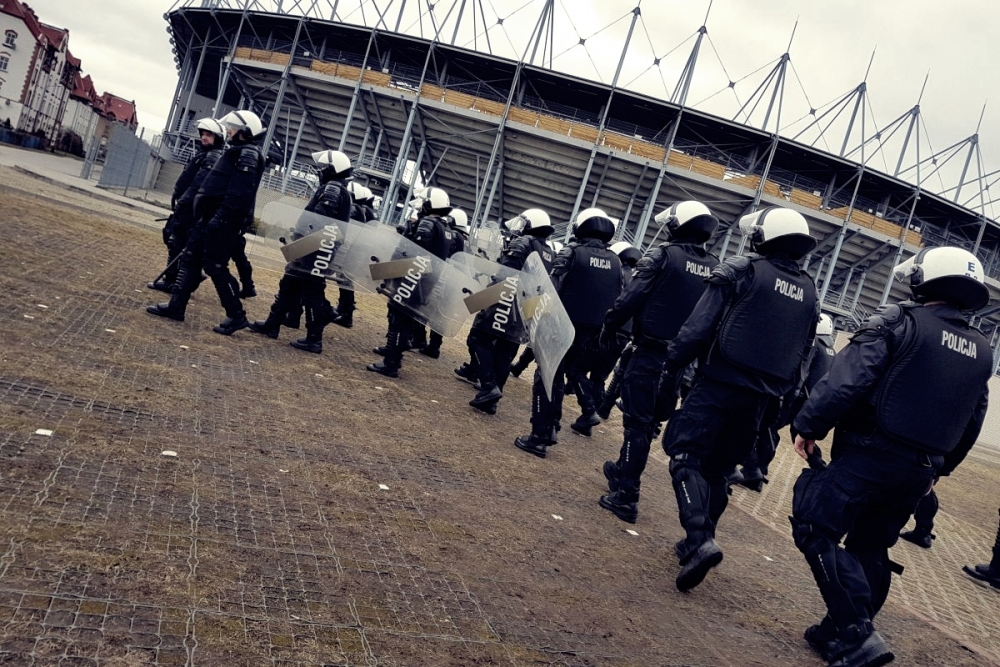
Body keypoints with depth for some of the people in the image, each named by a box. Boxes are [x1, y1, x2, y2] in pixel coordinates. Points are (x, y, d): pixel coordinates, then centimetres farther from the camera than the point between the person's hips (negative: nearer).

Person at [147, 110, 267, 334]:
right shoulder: (240, 152, 20)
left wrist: (220, 218, -27)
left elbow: (238, 193, -24)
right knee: (190, 258, 11)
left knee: (215, 266, -7)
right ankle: (176, 306, 17)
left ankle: (237, 316, 1)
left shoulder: (248, 154, -14)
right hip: (211, 216, 11)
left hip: (224, 220, -11)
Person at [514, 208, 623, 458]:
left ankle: (539, 437, -3)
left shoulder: (572, 251, -5)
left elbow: (553, 287, -14)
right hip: (594, 331, 5)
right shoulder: (615, 261, 10)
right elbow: (618, 299, 10)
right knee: (576, 372, 22)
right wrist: (606, 328, 15)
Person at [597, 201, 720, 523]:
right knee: (648, 419, 21)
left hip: (651, 353, -6)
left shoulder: (663, 256, -10)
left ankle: (625, 496, -1)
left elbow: (631, 297, -15)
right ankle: (623, 471, 38)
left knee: (638, 421, -1)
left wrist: (609, 328, -2)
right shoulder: (715, 268, 7)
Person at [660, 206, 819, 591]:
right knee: (718, 470, 17)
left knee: (686, 458, -3)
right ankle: (698, 542, 22)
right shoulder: (808, 292, 12)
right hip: (759, 397, 6)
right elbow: (801, 355, 15)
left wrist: (671, 369, -5)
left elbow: (698, 328, -12)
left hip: (719, 384, -6)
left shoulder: (740, 271, -6)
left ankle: (699, 540, -20)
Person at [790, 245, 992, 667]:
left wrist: (809, 425, -12)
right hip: (919, 473, 8)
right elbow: (971, 424, 17)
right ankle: (843, 633, 27)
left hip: (868, 456, -7)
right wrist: (939, 467, 27)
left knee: (816, 531, -3)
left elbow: (847, 379, -20)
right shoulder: (981, 352, 12)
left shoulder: (898, 322, -9)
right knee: (870, 548, 19)